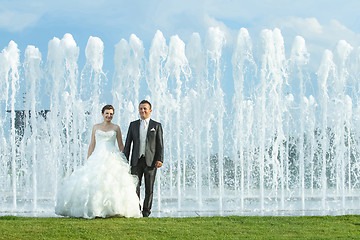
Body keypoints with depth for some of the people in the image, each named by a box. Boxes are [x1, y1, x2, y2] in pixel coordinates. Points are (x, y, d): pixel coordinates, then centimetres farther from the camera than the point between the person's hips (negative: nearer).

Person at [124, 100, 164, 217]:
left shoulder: (156, 126, 5)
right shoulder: (133, 125, 11)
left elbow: (160, 144, 2)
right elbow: (128, 143, 10)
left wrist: (160, 159, -10)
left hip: (151, 161, -1)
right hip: (136, 161, 1)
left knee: (149, 188, 3)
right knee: (135, 186, -4)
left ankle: (146, 211, 11)